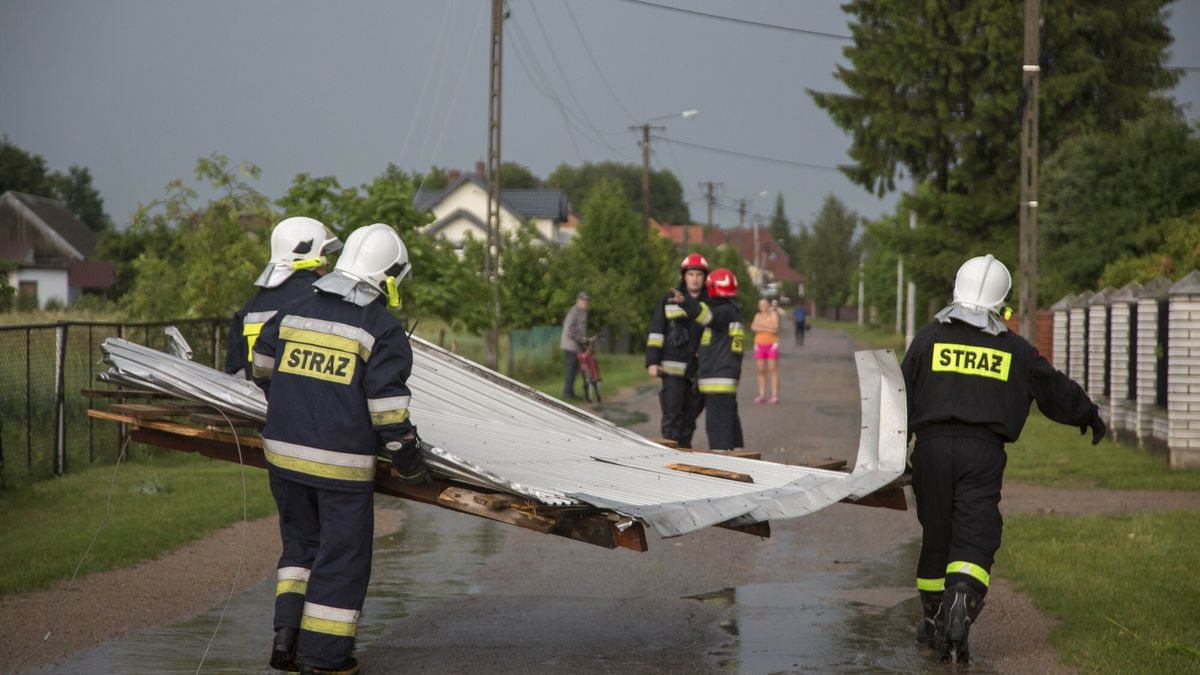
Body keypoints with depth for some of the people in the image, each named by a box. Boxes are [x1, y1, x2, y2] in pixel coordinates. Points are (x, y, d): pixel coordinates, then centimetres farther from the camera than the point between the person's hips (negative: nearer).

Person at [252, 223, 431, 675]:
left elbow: (261, 365, 24)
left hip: (285, 452, 5)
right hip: (342, 463, -5)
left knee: (301, 542, 22)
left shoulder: (293, 312, 8)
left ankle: (287, 631, 8)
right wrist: (408, 463, -2)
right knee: (341, 555, 6)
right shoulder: (383, 331, -10)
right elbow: (388, 407, -14)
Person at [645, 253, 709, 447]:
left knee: (691, 414, 10)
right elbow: (656, 332, 3)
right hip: (673, 366, -3)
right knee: (672, 413, -8)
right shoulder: (670, 300, 4)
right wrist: (652, 361, -5)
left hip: (699, 370, 3)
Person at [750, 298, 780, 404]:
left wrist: (762, 324, -12)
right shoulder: (758, 316, 9)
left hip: (772, 344, -4)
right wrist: (768, 329, -16)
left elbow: (775, 327, -16)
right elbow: (753, 327, -8)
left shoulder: (774, 314, -1)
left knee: (773, 370, -7)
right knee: (761, 370, 2)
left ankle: (775, 396, -10)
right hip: (760, 344, 4)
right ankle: (762, 396, 3)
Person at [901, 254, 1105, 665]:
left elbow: (902, 396, 7)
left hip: (932, 446, 1)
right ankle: (958, 620, -27)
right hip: (983, 451, -1)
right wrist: (1087, 414, 39)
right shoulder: (1014, 350, 9)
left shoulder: (929, 338, 7)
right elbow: (1054, 388, 21)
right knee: (975, 540, -4)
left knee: (935, 536, 15)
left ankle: (934, 624, 27)